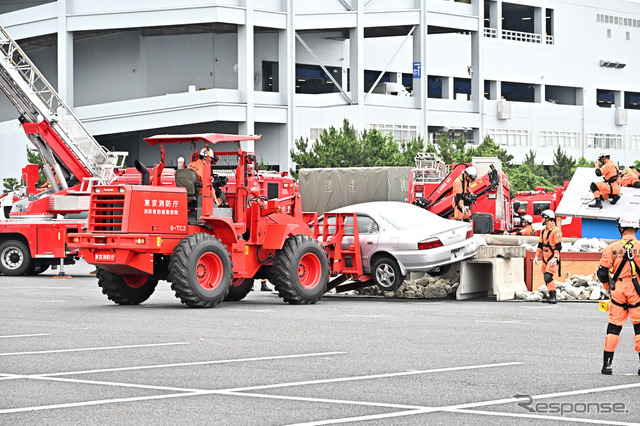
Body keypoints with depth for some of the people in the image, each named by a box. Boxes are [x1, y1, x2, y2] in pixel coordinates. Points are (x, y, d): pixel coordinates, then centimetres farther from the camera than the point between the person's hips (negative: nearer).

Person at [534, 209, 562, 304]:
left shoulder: (556, 231, -12)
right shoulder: (543, 231, 14)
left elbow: (558, 246, -16)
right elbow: (540, 244, 21)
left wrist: (555, 258, -23)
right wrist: (537, 256, 15)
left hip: (553, 258, -9)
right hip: (545, 258, 9)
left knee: (548, 276, -20)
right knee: (546, 278, 10)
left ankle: (553, 297, -20)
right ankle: (551, 297, 18)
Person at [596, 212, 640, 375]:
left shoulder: (612, 248, -3)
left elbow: (602, 272, -2)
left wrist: (608, 288, 15)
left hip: (618, 293, 1)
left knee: (614, 327, 9)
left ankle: (607, 363, 9)